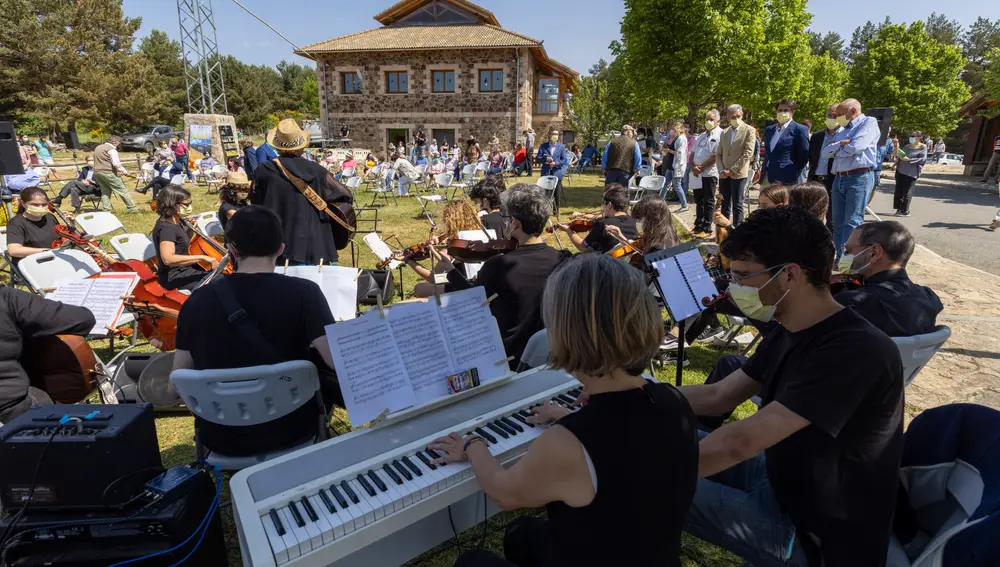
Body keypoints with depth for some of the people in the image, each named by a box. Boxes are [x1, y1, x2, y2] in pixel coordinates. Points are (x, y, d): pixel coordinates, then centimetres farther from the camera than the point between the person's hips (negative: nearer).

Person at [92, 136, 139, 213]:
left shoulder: (98, 147, 20)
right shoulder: (111, 149, -9)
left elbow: (98, 161, 26)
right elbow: (116, 163, -19)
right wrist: (124, 171, -8)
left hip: (96, 172, 8)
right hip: (108, 172, -8)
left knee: (105, 192, 12)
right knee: (122, 190, -4)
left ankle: (106, 211, 6)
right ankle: (132, 208, -3)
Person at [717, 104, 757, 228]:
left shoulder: (749, 130, -2)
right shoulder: (724, 132, 14)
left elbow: (748, 153, -10)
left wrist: (732, 170, -14)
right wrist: (722, 170, -3)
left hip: (738, 174, -5)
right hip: (724, 174, 5)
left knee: (737, 205, -3)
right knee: (725, 205, 8)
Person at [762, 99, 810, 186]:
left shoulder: (799, 130, -4)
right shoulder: (769, 130, 16)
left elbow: (804, 156, -4)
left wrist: (794, 174, -3)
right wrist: (764, 171, 14)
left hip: (787, 181, -6)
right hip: (768, 179, 7)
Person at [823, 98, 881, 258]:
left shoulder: (869, 122, 2)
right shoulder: (842, 131, 22)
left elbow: (855, 147, -13)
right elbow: (825, 152, 10)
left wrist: (835, 149, 4)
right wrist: (840, 144, -8)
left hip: (860, 178, -7)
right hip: (839, 179, 8)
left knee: (852, 223, -12)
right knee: (838, 223, 6)